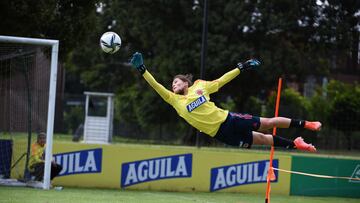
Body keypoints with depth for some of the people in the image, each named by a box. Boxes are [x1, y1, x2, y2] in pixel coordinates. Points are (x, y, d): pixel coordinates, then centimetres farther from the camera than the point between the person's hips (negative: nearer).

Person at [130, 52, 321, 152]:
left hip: (229, 119, 1)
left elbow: (222, 80, 11)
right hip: (221, 133, -1)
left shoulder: (200, 87, 3)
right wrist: (142, 70, -17)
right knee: (262, 139, 1)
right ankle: (295, 144, 14)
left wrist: (241, 68, 10)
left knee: (268, 123, 5)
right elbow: (156, 86, -9)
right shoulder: (175, 100, -2)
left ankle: (304, 124, 20)